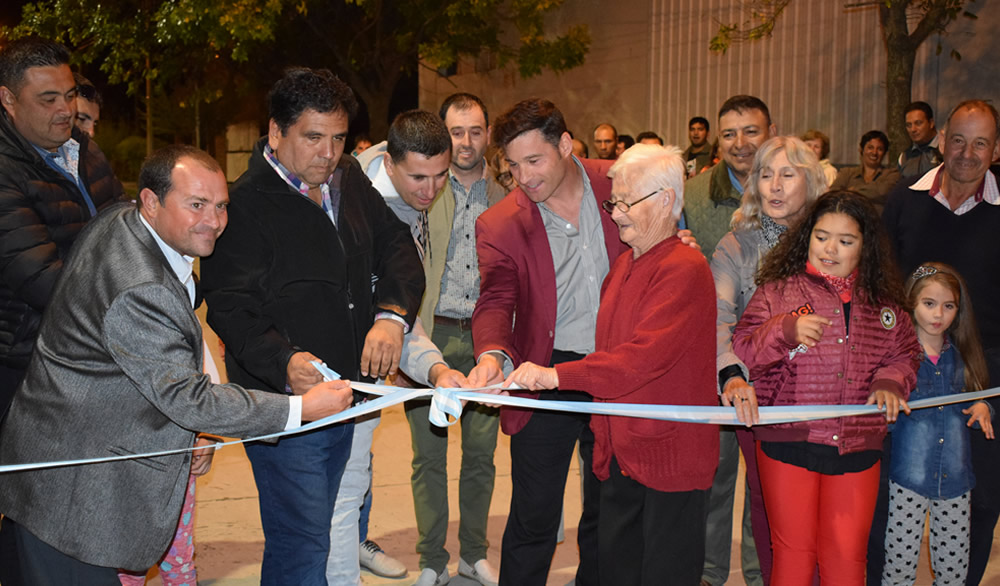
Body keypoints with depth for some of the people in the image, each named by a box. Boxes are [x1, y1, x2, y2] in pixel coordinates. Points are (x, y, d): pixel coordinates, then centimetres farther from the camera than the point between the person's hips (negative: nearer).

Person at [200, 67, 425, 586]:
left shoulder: (350, 180, 8)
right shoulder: (244, 204, -14)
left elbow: (397, 247, 8)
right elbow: (231, 308, -18)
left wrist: (392, 313, -11)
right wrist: (283, 362, -34)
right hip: (283, 405, -7)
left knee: (315, 531, 20)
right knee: (301, 544, -4)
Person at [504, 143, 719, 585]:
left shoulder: (684, 269, -16)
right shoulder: (623, 266, 12)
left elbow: (646, 353, -28)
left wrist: (557, 375, -33)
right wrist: (602, 428, 16)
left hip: (671, 454, -8)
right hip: (622, 450, 8)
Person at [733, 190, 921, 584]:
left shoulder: (882, 300, 7)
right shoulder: (778, 290, -1)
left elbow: (905, 352, 17)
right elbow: (742, 352, -6)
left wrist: (891, 382, -3)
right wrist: (786, 330, -22)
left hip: (857, 448, 2)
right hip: (788, 442, -2)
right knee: (793, 552, 7)